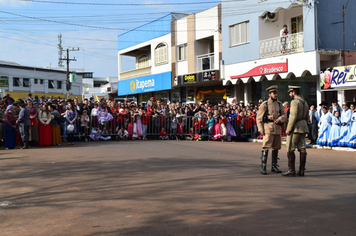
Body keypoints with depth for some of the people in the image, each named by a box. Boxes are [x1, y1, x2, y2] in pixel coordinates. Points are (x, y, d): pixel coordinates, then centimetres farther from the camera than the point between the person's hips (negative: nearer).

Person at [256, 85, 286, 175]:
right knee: (266, 148, -11)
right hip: (268, 128, -5)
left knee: (276, 148, 10)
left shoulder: (279, 104, 12)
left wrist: (280, 118, -13)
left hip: (278, 128, 5)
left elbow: (284, 115, 10)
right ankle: (263, 167, -8)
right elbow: (259, 118, -3)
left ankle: (274, 166, 20)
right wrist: (261, 129, -12)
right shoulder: (264, 104, -2)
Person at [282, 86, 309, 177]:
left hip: (295, 128, -9)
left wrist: (288, 129, -17)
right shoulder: (305, 102, 16)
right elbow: (307, 117, 20)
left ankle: (291, 170, -7)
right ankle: (301, 170, 7)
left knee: (290, 149, -5)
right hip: (303, 127, 9)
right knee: (302, 149, 6)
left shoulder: (295, 102, -13)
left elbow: (293, 116, -21)